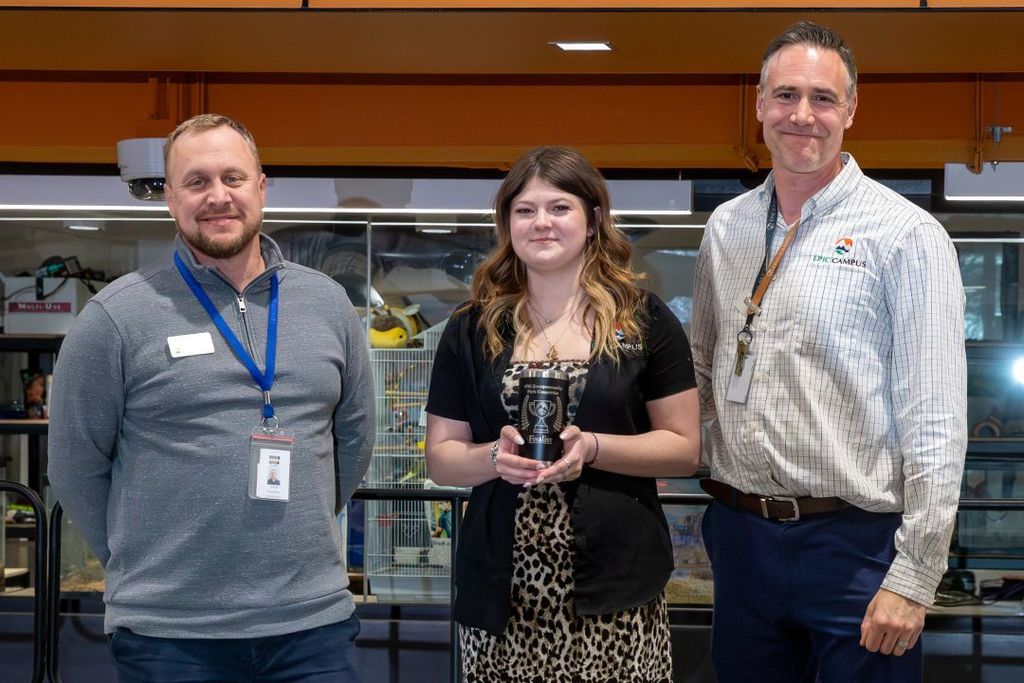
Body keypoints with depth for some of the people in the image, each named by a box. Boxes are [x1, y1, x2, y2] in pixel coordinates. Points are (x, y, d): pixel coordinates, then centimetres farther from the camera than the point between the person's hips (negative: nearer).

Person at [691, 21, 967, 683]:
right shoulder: (727, 227, 9)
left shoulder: (906, 235, -8)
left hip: (854, 544, -5)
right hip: (739, 532, 5)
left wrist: (913, 578, -14)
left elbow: (935, 423, -11)